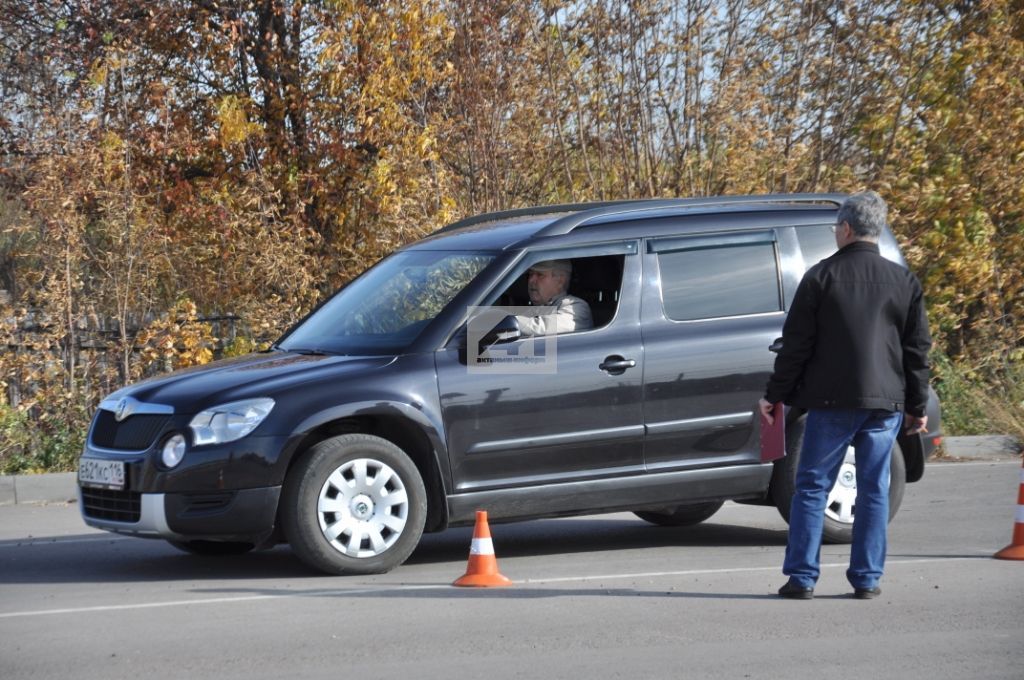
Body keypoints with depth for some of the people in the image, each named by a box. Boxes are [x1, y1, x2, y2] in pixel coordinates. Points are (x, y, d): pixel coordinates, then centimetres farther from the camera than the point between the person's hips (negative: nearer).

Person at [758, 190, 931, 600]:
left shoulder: (822, 276, -3)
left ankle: (802, 577, 0)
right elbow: (917, 348, 8)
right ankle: (867, 578, 7)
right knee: (874, 490, 7)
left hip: (831, 400, -2)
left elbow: (796, 343, -2)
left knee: (812, 486, 3)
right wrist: (917, 405, 15)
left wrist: (775, 394, 5)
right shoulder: (904, 282, 5)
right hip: (885, 400, 3)